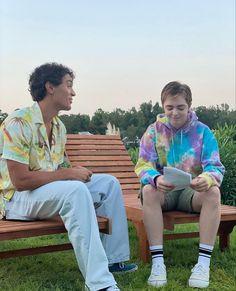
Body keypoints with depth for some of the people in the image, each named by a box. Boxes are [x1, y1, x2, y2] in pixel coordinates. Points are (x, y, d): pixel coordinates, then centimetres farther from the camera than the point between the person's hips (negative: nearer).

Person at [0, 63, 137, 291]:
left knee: (109, 183, 3)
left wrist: (76, 173, -6)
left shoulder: (59, 126, 10)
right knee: (76, 190, -35)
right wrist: (68, 174, -20)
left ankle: (113, 260, 7)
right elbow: (20, 180, -25)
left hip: (52, 191, 9)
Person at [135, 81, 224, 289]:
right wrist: (156, 179, -34)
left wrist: (207, 179, -36)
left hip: (193, 191, 0)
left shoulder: (202, 132, -2)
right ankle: (157, 261, -34)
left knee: (213, 192, -30)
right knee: (148, 190, -32)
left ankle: (204, 262, -30)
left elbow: (216, 168, -9)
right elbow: (143, 165, -8)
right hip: (163, 191, 0)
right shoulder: (154, 131, 0)